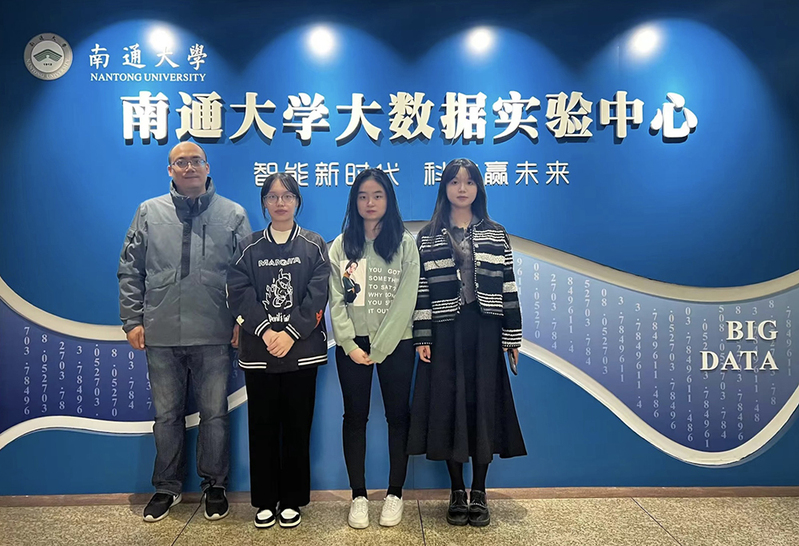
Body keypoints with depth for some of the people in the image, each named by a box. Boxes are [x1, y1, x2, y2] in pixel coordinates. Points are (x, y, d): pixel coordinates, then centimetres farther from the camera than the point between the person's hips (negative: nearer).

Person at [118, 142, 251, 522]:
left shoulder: (233, 215, 3)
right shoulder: (149, 212, 7)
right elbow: (130, 271, 8)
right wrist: (132, 320, 2)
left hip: (215, 336, -1)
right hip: (161, 335, 2)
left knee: (214, 414, 8)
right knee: (167, 415, 12)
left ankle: (215, 486, 24)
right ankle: (167, 487, 29)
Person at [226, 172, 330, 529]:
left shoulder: (314, 246, 5)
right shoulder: (249, 248, 8)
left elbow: (317, 296, -5)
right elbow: (239, 293, -3)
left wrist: (291, 333, -15)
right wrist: (265, 330, -16)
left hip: (302, 350, -1)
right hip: (258, 350, 1)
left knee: (297, 427, 5)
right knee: (262, 427, 7)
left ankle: (293, 500, 20)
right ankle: (265, 500, 21)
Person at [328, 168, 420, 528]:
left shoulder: (405, 243, -1)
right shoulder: (341, 245, 5)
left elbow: (406, 299, -8)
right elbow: (336, 300, 0)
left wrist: (378, 348, -13)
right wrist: (349, 344, -10)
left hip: (396, 343, -1)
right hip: (352, 344, 2)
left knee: (398, 415, 5)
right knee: (355, 416, 6)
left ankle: (394, 494, 19)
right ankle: (358, 496, 17)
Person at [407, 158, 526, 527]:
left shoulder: (496, 234, 8)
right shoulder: (428, 237, 5)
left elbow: (508, 286, 5)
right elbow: (421, 289, 1)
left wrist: (512, 337, 1)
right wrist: (422, 338, -5)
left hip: (485, 330, 1)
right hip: (445, 331, 0)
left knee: (484, 405, 3)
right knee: (448, 405, 3)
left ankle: (479, 493, 17)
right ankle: (457, 493, 17)